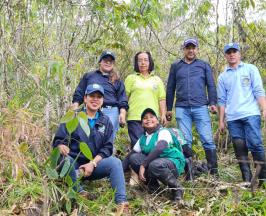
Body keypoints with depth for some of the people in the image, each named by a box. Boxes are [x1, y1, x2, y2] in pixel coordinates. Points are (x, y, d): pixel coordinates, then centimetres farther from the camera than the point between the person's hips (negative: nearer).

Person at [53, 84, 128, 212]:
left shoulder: (105, 122, 7)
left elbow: (107, 148, 0)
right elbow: (58, 140, -3)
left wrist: (93, 163, -15)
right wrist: (62, 147, -29)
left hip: (94, 164, 2)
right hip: (73, 164, -1)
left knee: (115, 162, -25)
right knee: (65, 160, -33)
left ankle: (121, 201, -29)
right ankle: (80, 192, -30)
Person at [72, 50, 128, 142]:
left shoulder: (117, 81, 19)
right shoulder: (88, 76, 19)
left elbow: (122, 101, 13)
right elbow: (78, 94, 17)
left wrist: (122, 113, -3)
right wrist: (75, 110, 5)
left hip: (110, 113, 0)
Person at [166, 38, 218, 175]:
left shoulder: (204, 65, 14)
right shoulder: (175, 66, 16)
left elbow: (211, 86, 9)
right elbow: (170, 89, 16)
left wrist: (213, 103, -5)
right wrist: (168, 108, 12)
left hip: (200, 107, -1)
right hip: (182, 109, 1)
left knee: (207, 140, -6)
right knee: (185, 141, 1)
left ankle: (214, 171, 0)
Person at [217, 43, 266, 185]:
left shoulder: (250, 69, 10)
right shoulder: (223, 76, 17)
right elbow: (222, 100, 15)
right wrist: (221, 121, 10)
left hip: (250, 114, -3)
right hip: (232, 119, 3)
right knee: (240, 150, 3)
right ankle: (247, 180, 8)